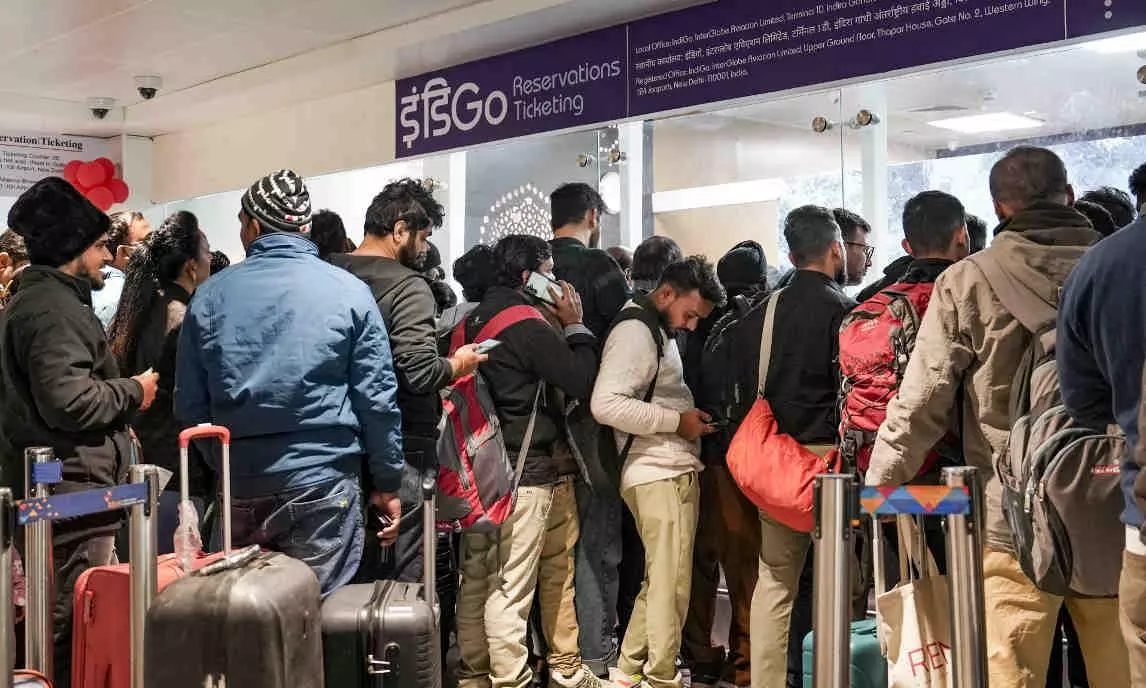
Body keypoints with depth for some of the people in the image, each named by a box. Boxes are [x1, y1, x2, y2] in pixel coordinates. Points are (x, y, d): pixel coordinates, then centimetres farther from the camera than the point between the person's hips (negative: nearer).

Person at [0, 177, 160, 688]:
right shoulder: (53, 307, -16)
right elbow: (69, 400, -25)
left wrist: (116, 425, 19)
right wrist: (133, 392, -10)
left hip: (49, 488, 11)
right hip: (72, 492, -11)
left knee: (60, 624, 16)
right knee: (77, 625, -5)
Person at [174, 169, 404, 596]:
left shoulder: (210, 296, 3)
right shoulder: (349, 292, -3)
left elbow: (189, 405, 7)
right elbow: (377, 399, -4)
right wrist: (387, 483, 5)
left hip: (240, 487, 3)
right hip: (323, 485, -3)